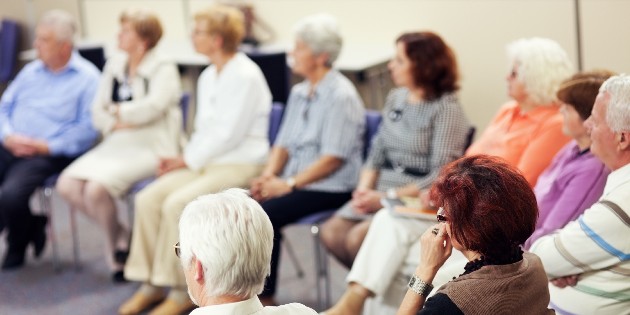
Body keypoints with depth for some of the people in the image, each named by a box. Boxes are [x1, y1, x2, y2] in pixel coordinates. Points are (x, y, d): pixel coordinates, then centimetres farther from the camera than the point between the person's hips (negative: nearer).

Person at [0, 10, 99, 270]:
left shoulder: (87, 77, -1)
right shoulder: (31, 71, 20)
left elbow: (88, 129, -10)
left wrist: (47, 146, -16)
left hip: (48, 154, -6)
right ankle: (31, 228, 3)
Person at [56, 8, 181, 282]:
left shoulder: (163, 68, -3)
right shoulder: (114, 66, 16)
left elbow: (153, 106, -19)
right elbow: (97, 113, 12)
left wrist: (117, 111, -4)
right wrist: (118, 123, -10)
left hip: (150, 147, -7)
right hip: (117, 144, 7)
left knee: (97, 188, -29)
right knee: (67, 184, -15)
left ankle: (115, 244, 1)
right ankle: (122, 234, 4)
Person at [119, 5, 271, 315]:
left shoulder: (246, 76, -14)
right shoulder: (208, 76, 14)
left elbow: (229, 134, -18)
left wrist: (188, 159, -12)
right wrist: (184, 158, 2)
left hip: (239, 166, -8)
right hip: (204, 161, 8)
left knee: (177, 204, -28)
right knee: (148, 199, -11)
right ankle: (151, 284, -4)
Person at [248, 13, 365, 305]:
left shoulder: (341, 96, -13)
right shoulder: (299, 92, 14)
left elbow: (333, 158, -17)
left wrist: (288, 184, -19)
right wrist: (268, 175, -1)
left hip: (330, 188, -8)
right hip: (295, 183, 8)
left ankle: (264, 297, -13)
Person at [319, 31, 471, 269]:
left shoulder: (446, 109, -10)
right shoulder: (396, 98, 12)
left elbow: (440, 177, -16)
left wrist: (387, 197, -20)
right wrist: (365, 187, -5)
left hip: (418, 200, -7)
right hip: (382, 190, 7)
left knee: (358, 238, -24)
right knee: (331, 232, -11)